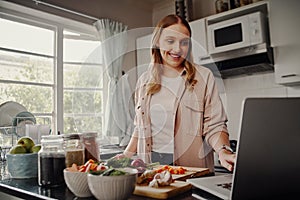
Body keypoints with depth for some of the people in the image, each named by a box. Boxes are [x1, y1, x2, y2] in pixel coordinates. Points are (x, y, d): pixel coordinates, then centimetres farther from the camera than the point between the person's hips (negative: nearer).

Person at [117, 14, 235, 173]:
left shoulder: (203, 77, 1)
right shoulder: (144, 80, 12)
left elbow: (214, 126, -2)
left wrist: (223, 151, -19)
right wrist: (128, 154, 9)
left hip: (192, 168, -2)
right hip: (150, 165, 3)